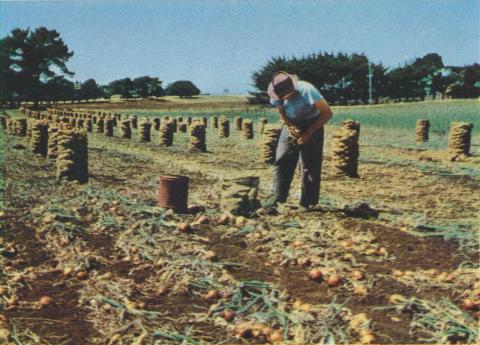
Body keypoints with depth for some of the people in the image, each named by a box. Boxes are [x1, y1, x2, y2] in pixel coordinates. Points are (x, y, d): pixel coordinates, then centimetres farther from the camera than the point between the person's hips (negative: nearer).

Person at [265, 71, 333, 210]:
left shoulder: (306, 90, -31)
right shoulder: (277, 94, -17)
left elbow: (327, 113, -25)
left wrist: (309, 133, -24)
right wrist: (289, 126, -17)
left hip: (312, 125, -4)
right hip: (291, 125, 4)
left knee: (310, 165, -6)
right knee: (282, 159, -9)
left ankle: (307, 202, 2)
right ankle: (278, 196, -1)